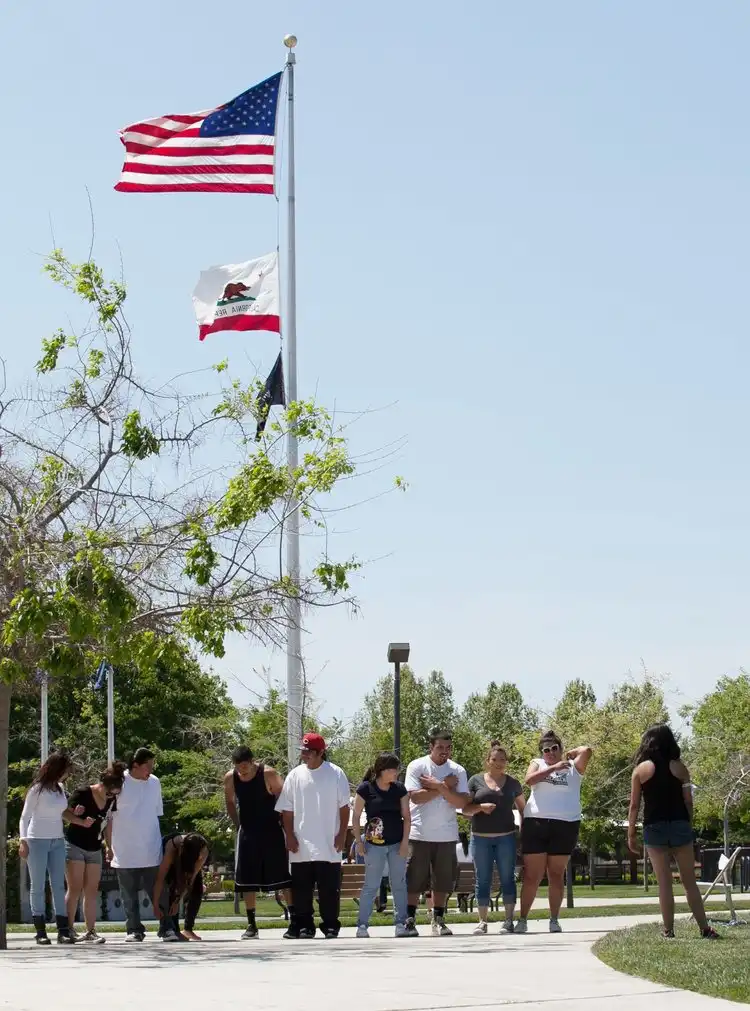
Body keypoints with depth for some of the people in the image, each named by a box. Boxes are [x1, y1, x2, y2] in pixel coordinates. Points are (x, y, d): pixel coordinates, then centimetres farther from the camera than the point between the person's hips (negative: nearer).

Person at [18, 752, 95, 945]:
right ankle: (40, 931, 2)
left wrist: (81, 822, 11)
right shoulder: (37, 789, -10)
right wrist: (23, 841, -12)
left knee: (58, 885, 2)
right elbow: (25, 817, -6)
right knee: (38, 886, 0)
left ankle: (63, 930, 1)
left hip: (57, 841, 6)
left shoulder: (59, 789, 8)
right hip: (37, 841, -6)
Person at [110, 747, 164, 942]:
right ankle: (134, 929, 13)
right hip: (125, 852, -2)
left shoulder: (154, 783, 6)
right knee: (129, 894, 5)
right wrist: (109, 845, 0)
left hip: (151, 852, 2)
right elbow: (108, 817, 1)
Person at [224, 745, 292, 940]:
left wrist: (283, 825, -8)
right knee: (247, 880, 3)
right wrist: (238, 826, 9)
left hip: (271, 832, -4)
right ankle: (251, 925, 9)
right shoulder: (230, 778, -4)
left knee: (283, 876, -3)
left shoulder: (268, 774, -15)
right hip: (247, 833, 4)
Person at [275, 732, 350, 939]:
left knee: (329, 888, 1)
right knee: (301, 888, 4)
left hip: (329, 846, -2)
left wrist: (342, 834, -3)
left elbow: (344, 807, 2)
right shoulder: (295, 775, 5)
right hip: (301, 846, 2)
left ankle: (331, 926, 10)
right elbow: (287, 810, 7)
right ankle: (303, 926, 11)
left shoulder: (335, 774, -1)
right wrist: (289, 836, -1)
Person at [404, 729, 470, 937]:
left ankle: (438, 920, 12)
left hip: (446, 834, 3)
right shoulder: (416, 766, -4)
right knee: (414, 881, 0)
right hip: (419, 834, -3)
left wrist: (438, 786, -15)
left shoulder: (458, 771, 4)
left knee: (442, 881, 5)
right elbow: (415, 797, -15)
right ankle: (410, 920, 6)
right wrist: (445, 786, -12)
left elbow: (461, 803, -5)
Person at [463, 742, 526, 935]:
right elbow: (465, 809, 4)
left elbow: (522, 807, 15)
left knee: (507, 878, -1)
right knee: (483, 880, 2)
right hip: (481, 838, 0)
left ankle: (508, 920, 2)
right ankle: (482, 921, 7)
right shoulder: (476, 781, 5)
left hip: (506, 837, 0)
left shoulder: (512, 783, 9)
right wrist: (480, 807, -15)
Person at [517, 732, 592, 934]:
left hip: (566, 825, 0)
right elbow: (529, 780, -8)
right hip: (536, 824, 0)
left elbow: (587, 750, -7)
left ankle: (554, 920, 10)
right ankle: (522, 920, 4)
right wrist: (554, 767, -12)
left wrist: (571, 754, 10)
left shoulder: (573, 767, 11)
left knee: (556, 875, 4)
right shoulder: (537, 764, 13)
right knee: (532, 875, -1)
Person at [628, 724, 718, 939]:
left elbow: (634, 805, 0)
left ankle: (668, 930, 2)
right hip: (680, 825, 1)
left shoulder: (641, 769, 1)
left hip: (654, 828, -1)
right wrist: (689, 827, 13)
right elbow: (688, 802, 2)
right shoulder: (680, 768, 3)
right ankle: (704, 928, 5)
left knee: (664, 883, 3)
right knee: (689, 882, 8)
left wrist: (631, 835, 6)